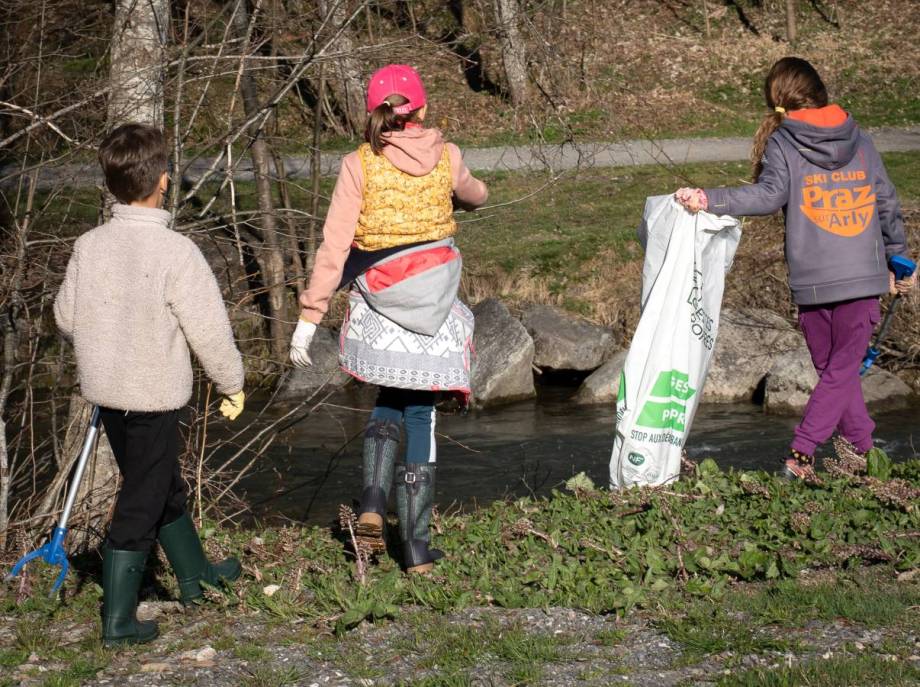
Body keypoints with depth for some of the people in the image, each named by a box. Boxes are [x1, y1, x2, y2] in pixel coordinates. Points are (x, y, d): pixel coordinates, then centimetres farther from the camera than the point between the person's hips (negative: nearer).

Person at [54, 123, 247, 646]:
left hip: (105, 390, 6)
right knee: (140, 504, 5)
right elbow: (210, 329, -16)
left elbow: (66, 318, 8)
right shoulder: (176, 252, -21)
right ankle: (118, 619, 10)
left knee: (165, 485, 23)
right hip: (154, 396, -6)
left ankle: (195, 573, 42)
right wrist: (233, 384, 0)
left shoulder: (89, 246, -4)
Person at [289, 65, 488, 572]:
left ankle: (373, 501, 1)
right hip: (434, 305, 1)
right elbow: (473, 195, 25)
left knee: (389, 401, 22)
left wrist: (309, 317, -7)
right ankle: (416, 546, 8)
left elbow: (334, 246, -9)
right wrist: (472, 192, 50)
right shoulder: (446, 157, 2)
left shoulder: (359, 165, -5)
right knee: (420, 414, 9)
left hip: (379, 310, 0)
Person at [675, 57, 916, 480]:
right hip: (863, 278, 2)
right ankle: (801, 454, -10)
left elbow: (770, 194, -20)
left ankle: (863, 450, 15)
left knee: (834, 370, 15)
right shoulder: (859, 142, 9)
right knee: (844, 370, 3)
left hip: (812, 285, -2)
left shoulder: (782, 144, -3)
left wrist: (708, 199, -27)